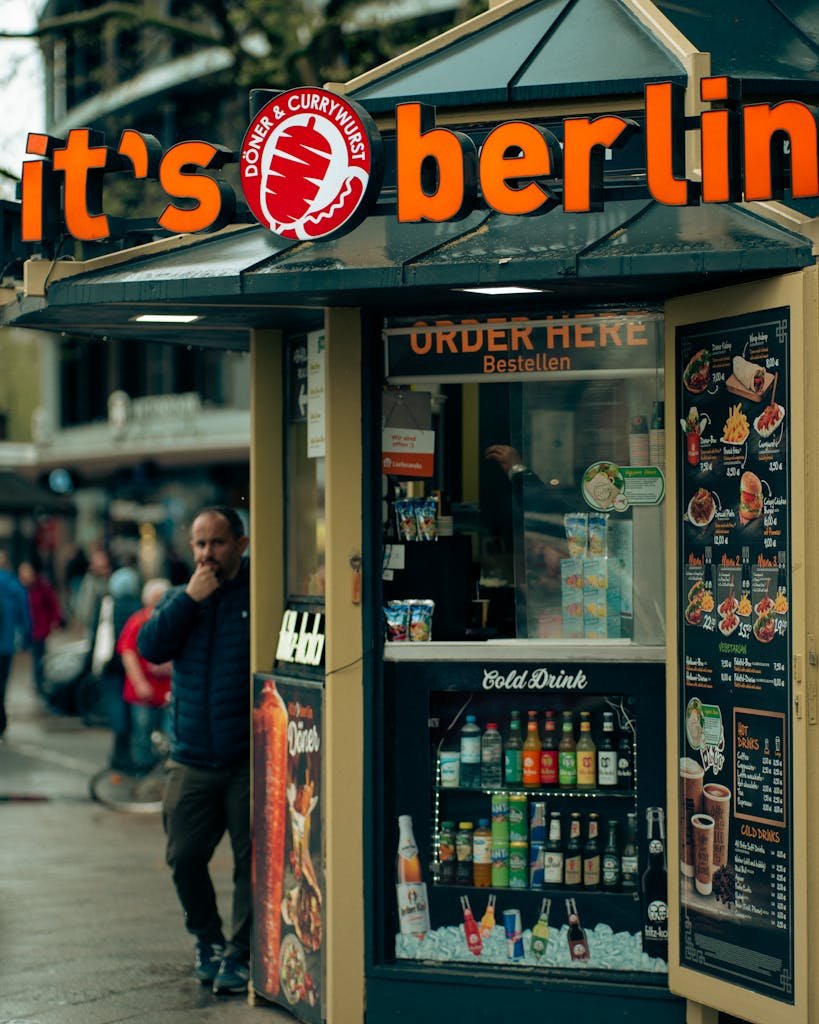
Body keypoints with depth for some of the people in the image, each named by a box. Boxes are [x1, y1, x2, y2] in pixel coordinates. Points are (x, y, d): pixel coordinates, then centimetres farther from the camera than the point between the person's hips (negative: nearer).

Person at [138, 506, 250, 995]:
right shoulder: (180, 598, 12)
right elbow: (150, 646, -3)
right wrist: (190, 599, -10)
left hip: (250, 758, -4)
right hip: (194, 759, 4)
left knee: (252, 859, -2)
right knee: (185, 857, 6)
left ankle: (241, 954, 8)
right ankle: (208, 941, 26)